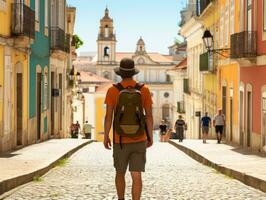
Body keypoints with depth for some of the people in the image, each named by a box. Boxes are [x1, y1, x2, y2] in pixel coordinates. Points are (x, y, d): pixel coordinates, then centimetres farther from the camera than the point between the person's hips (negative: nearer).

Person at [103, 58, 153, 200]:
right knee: (136, 176, 1)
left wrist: (106, 137, 4)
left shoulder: (112, 90, -9)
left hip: (120, 141, 0)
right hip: (139, 140, 0)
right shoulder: (144, 90, -5)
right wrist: (150, 137, 10)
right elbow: (149, 116, -2)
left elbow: (108, 116, -9)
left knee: (120, 173, 21)